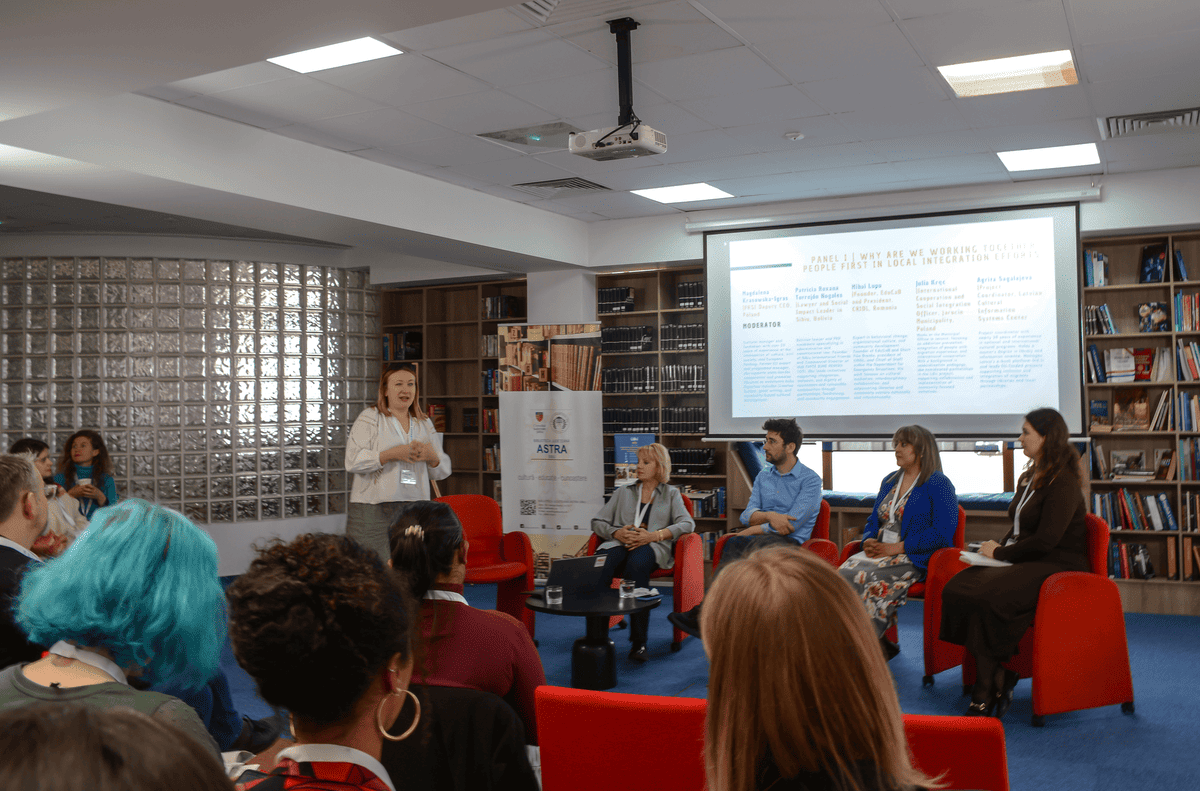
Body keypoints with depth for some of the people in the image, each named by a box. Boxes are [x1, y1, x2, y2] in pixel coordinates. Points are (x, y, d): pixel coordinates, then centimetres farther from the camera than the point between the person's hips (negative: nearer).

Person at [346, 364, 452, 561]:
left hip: (415, 511, 4)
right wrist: (392, 454, -14)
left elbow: (443, 471, 18)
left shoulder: (424, 424, 18)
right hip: (373, 509, -4)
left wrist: (432, 457, -4)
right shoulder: (369, 418, 5)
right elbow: (353, 461, -7)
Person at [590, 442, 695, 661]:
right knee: (599, 566, -36)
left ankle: (639, 643, -40)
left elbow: (687, 524, 5)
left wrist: (654, 535, -10)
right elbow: (597, 522, 21)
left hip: (651, 547, -2)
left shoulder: (671, 494, 23)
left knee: (636, 563, -41)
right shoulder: (623, 492, 30)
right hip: (619, 544, 2)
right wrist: (617, 533, -2)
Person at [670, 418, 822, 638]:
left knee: (758, 544, -39)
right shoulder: (763, 476, 20)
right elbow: (747, 516, 10)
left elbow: (791, 525, -10)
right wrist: (768, 516, -13)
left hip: (790, 544, -5)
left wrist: (750, 531, -8)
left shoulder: (810, 480, 0)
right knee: (735, 544, -33)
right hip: (757, 538, 5)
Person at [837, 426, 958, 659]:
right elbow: (874, 519, 27)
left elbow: (943, 531, -13)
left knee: (863, 576, -31)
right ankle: (879, 645, -19)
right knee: (844, 573, -23)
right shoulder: (889, 481, 21)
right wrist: (869, 540, 2)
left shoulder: (938, 484, -3)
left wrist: (897, 547, -17)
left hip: (915, 558, -7)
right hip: (880, 552, 7)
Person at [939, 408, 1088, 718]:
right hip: (1025, 561, 9)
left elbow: (1045, 540, -18)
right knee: (955, 588, -17)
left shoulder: (1063, 483, -12)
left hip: (1056, 566, -9)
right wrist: (999, 547, 5)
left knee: (986, 597, -32)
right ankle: (997, 680, -18)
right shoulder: (1030, 477, 17)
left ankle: (986, 693, -18)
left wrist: (1001, 553, -9)